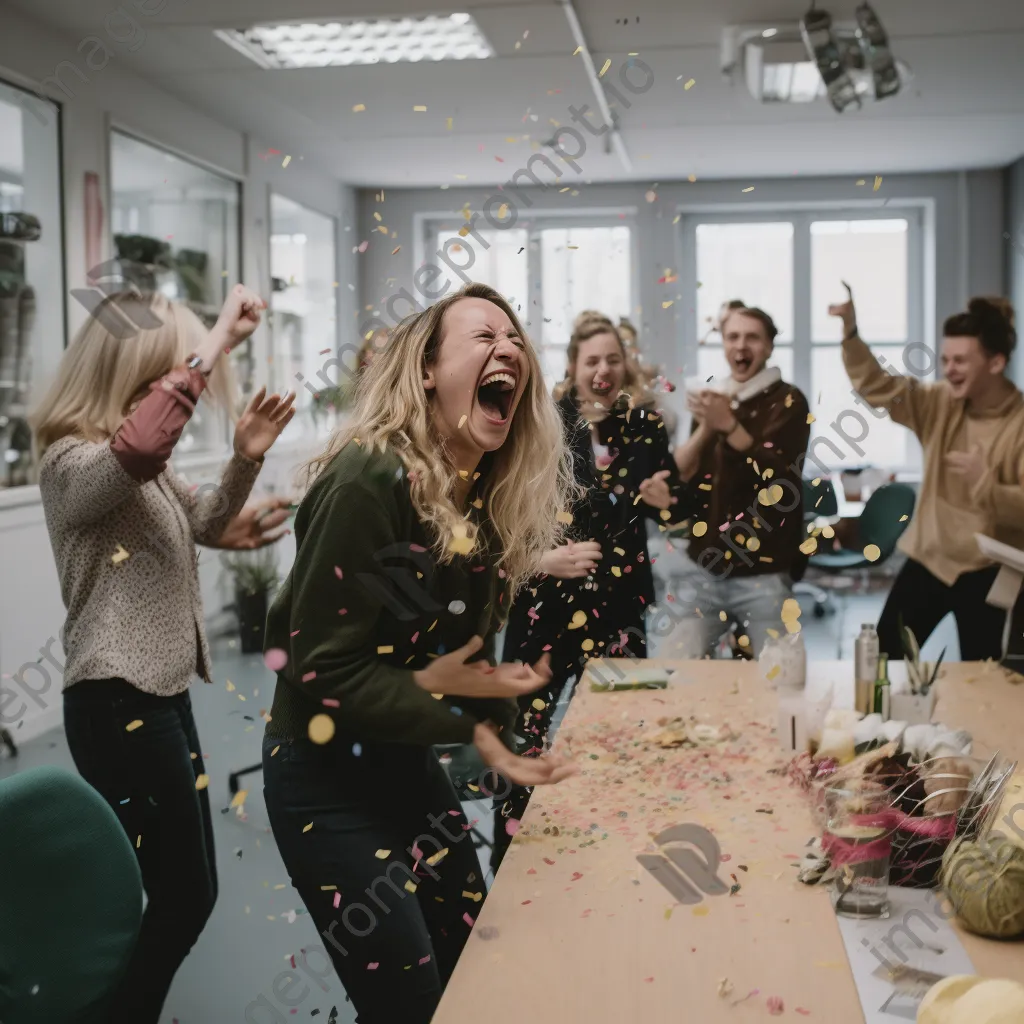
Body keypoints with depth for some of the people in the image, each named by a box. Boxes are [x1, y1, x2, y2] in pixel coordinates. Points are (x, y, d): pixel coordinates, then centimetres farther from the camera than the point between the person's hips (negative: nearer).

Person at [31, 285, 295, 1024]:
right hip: (118, 704, -10)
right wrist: (216, 341, -37)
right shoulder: (74, 461, -19)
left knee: (185, 887, 18)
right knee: (185, 893, -2)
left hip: (161, 693, 10)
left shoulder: (147, 462, 12)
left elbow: (202, 524, 26)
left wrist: (246, 459, 7)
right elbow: (138, 446, -44)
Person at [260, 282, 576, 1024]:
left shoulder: (488, 492, 1)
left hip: (411, 763, 8)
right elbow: (323, 668, -24)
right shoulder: (370, 480, -24)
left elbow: (464, 640, 6)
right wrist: (469, 724, -22)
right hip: (327, 780, -8)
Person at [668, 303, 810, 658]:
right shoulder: (712, 399, 13)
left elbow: (777, 476, -15)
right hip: (703, 570, 4)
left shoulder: (787, 401, -1)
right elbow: (679, 472, 5)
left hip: (763, 574, -4)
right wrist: (705, 427, -11)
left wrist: (728, 425, -26)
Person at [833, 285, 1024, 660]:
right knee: (882, 658, 7)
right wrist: (850, 333, -22)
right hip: (927, 558, 4)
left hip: (984, 571, -4)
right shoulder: (941, 404, -1)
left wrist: (986, 484, -36)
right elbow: (877, 387, -7)